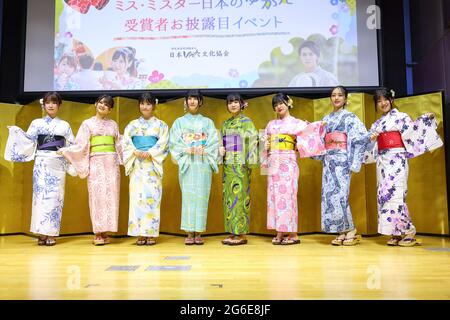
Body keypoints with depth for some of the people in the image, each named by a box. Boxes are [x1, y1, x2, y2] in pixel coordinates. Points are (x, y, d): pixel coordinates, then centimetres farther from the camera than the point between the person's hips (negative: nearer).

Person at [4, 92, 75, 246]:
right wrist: (17, 131, -10)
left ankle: (51, 234, -1)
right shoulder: (36, 123, 12)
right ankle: (41, 233, -5)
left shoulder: (64, 125, 13)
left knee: (55, 195, -3)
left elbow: (72, 145, 11)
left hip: (58, 163, 1)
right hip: (41, 162, 0)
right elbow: (29, 140, 3)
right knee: (41, 194, -8)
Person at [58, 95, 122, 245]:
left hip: (111, 162, 2)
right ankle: (98, 233, -4)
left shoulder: (113, 124, 15)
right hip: (96, 162, -2)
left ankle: (105, 232, 4)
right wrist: (65, 150, -7)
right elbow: (81, 144, 3)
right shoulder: (88, 123, 9)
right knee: (97, 195, -7)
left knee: (110, 195, -1)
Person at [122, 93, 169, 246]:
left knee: (152, 196, -5)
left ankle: (151, 233, 0)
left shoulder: (161, 125, 8)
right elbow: (126, 142, 5)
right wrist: (136, 152, -12)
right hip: (136, 164, 2)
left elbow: (163, 144, -2)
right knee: (137, 196, -3)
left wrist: (149, 153, -15)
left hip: (153, 164, -2)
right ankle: (140, 234, 2)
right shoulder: (132, 125, 14)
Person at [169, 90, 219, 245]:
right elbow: (174, 142, 3)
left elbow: (214, 142, 5)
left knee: (201, 196, -2)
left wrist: (203, 151, -13)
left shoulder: (207, 122, 13)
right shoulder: (180, 121, 12)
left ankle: (198, 233, 5)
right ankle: (189, 233, 3)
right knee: (188, 196, -3)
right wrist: (187, 150, -13)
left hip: (203, 163, 0)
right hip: (186, 162, 0)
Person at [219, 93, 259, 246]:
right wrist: (220, 149, 0)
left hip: (240, 164, -6)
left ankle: (242, 234, 0)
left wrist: (250, 162, -17)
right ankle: (232, 232, 13)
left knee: (239, 196, -6)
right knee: (228, 196, 6)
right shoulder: (225, 124, 17)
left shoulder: (246, 122, -1)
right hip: (228, 164, 6)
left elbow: (252, 142, -8)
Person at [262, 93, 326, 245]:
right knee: (274, 195, 2)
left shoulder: (295, 122, 5)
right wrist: (266, 146, 1)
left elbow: (309, 128, -12)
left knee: (287, 195, -7)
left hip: (288, 163, -5)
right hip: (273, 163, 5)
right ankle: (280, 233, 8)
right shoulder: (271, 124, 19)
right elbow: (265, 144, 22)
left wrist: (320, 124, -30)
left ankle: (293, 234, 0)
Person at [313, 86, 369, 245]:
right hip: (328, 160, 6)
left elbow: (362, 137, -9)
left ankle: (351, 230, 1)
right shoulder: (326, 119, 18)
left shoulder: (350, 117, 1)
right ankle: (342, 232, 9)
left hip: (342, 159, -6)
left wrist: (352, 161, -14)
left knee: (339, 194, -13)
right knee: (329, 194, 1)